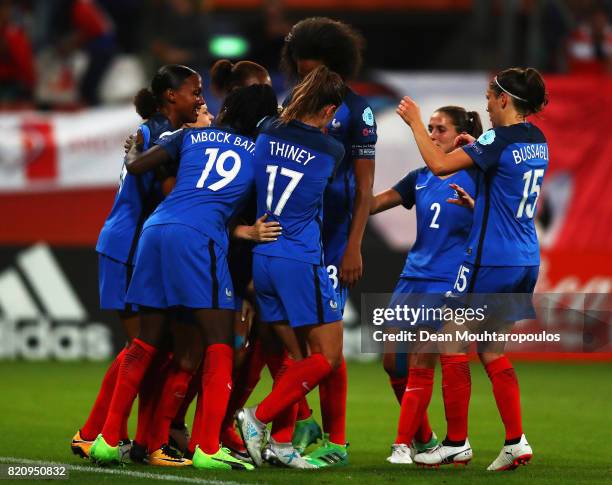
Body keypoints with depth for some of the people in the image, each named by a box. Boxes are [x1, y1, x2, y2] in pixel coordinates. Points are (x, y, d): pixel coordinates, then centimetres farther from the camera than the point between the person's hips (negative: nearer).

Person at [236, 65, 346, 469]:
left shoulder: (268, 130, 1)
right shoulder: (332, 151, -7)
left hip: (261, 258, 6)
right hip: (301, 260, -6)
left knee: (296, 356, 15)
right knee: (329, 357, 3)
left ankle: (281, 442, 9)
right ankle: (259, 417, -6)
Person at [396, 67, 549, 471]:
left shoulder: (501, 139, -16)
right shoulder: (537, 141, 9)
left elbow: (439, 164, -18)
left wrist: (414, 121, -6)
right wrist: (476, 147, 27)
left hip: (490, 261, -8)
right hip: (526, 260, 8)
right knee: (490, 348, 15)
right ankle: (516, 441, 9)